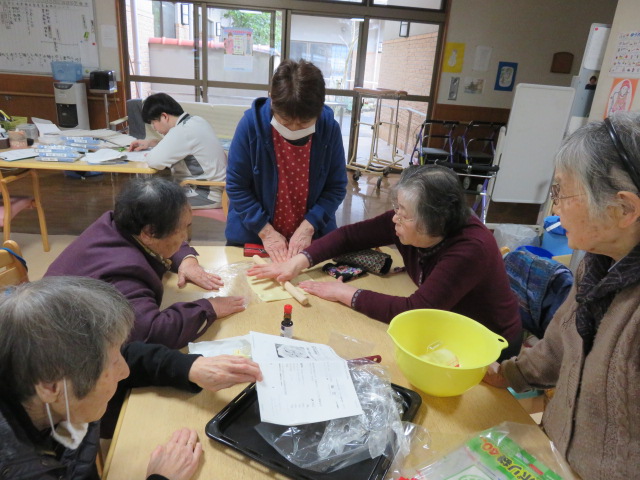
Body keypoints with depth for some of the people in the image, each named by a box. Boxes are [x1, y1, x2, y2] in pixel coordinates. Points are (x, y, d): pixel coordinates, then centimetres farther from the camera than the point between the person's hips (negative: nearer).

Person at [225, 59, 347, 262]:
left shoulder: (329, 128, -14)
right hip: (252, 236, 0)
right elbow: (236, 186, -13)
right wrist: (265, 231, -17)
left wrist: (308, 227, -17)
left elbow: (337, 187, -7)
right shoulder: (251, 124, -18)